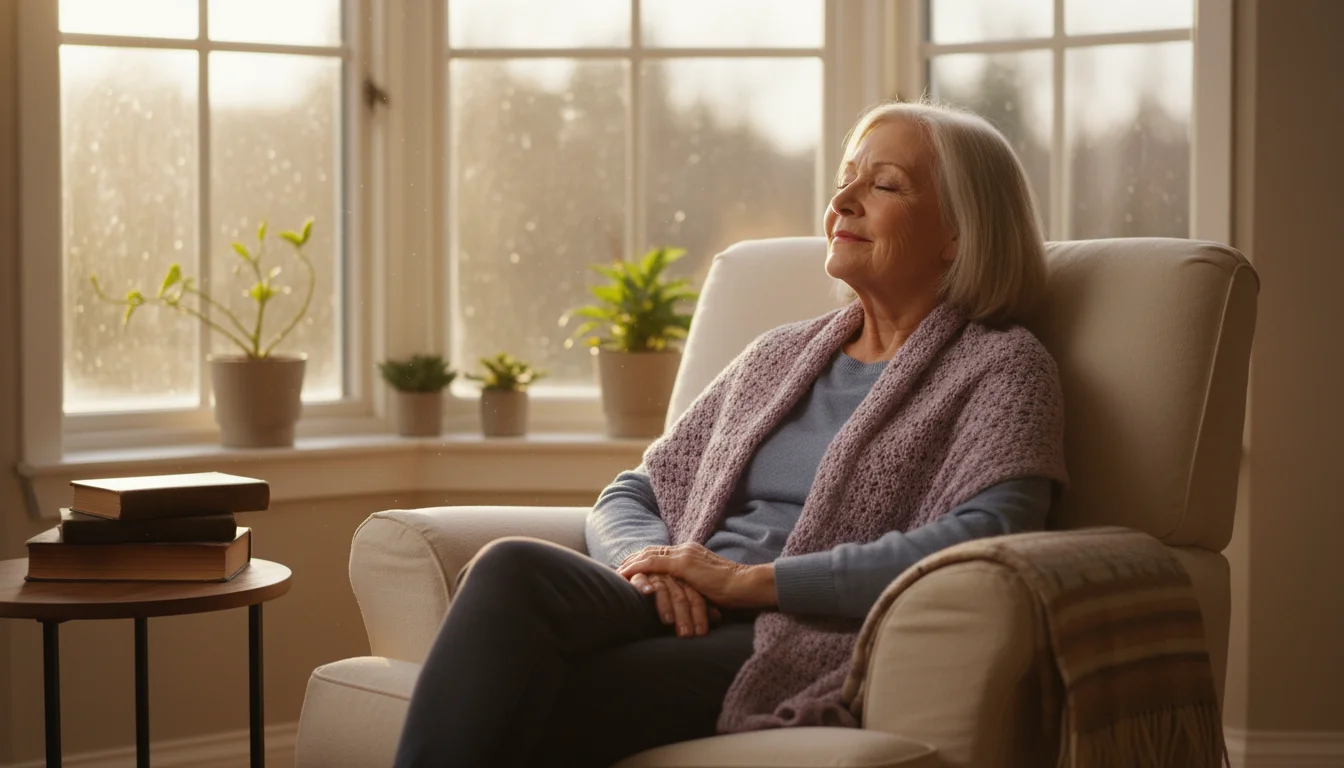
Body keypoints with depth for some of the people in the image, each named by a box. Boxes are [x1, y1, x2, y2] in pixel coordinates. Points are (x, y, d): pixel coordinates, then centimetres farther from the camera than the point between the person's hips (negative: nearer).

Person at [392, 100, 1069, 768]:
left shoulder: (1001, 368, 8)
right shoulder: (778, 355, 27)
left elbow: (982, 541, -12)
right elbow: (628, 497, 26)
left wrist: (751, 579, -13)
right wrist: (653, 562, -2)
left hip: (799, 646, -5)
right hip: (684, 616, 6)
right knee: (511, 569, -30)